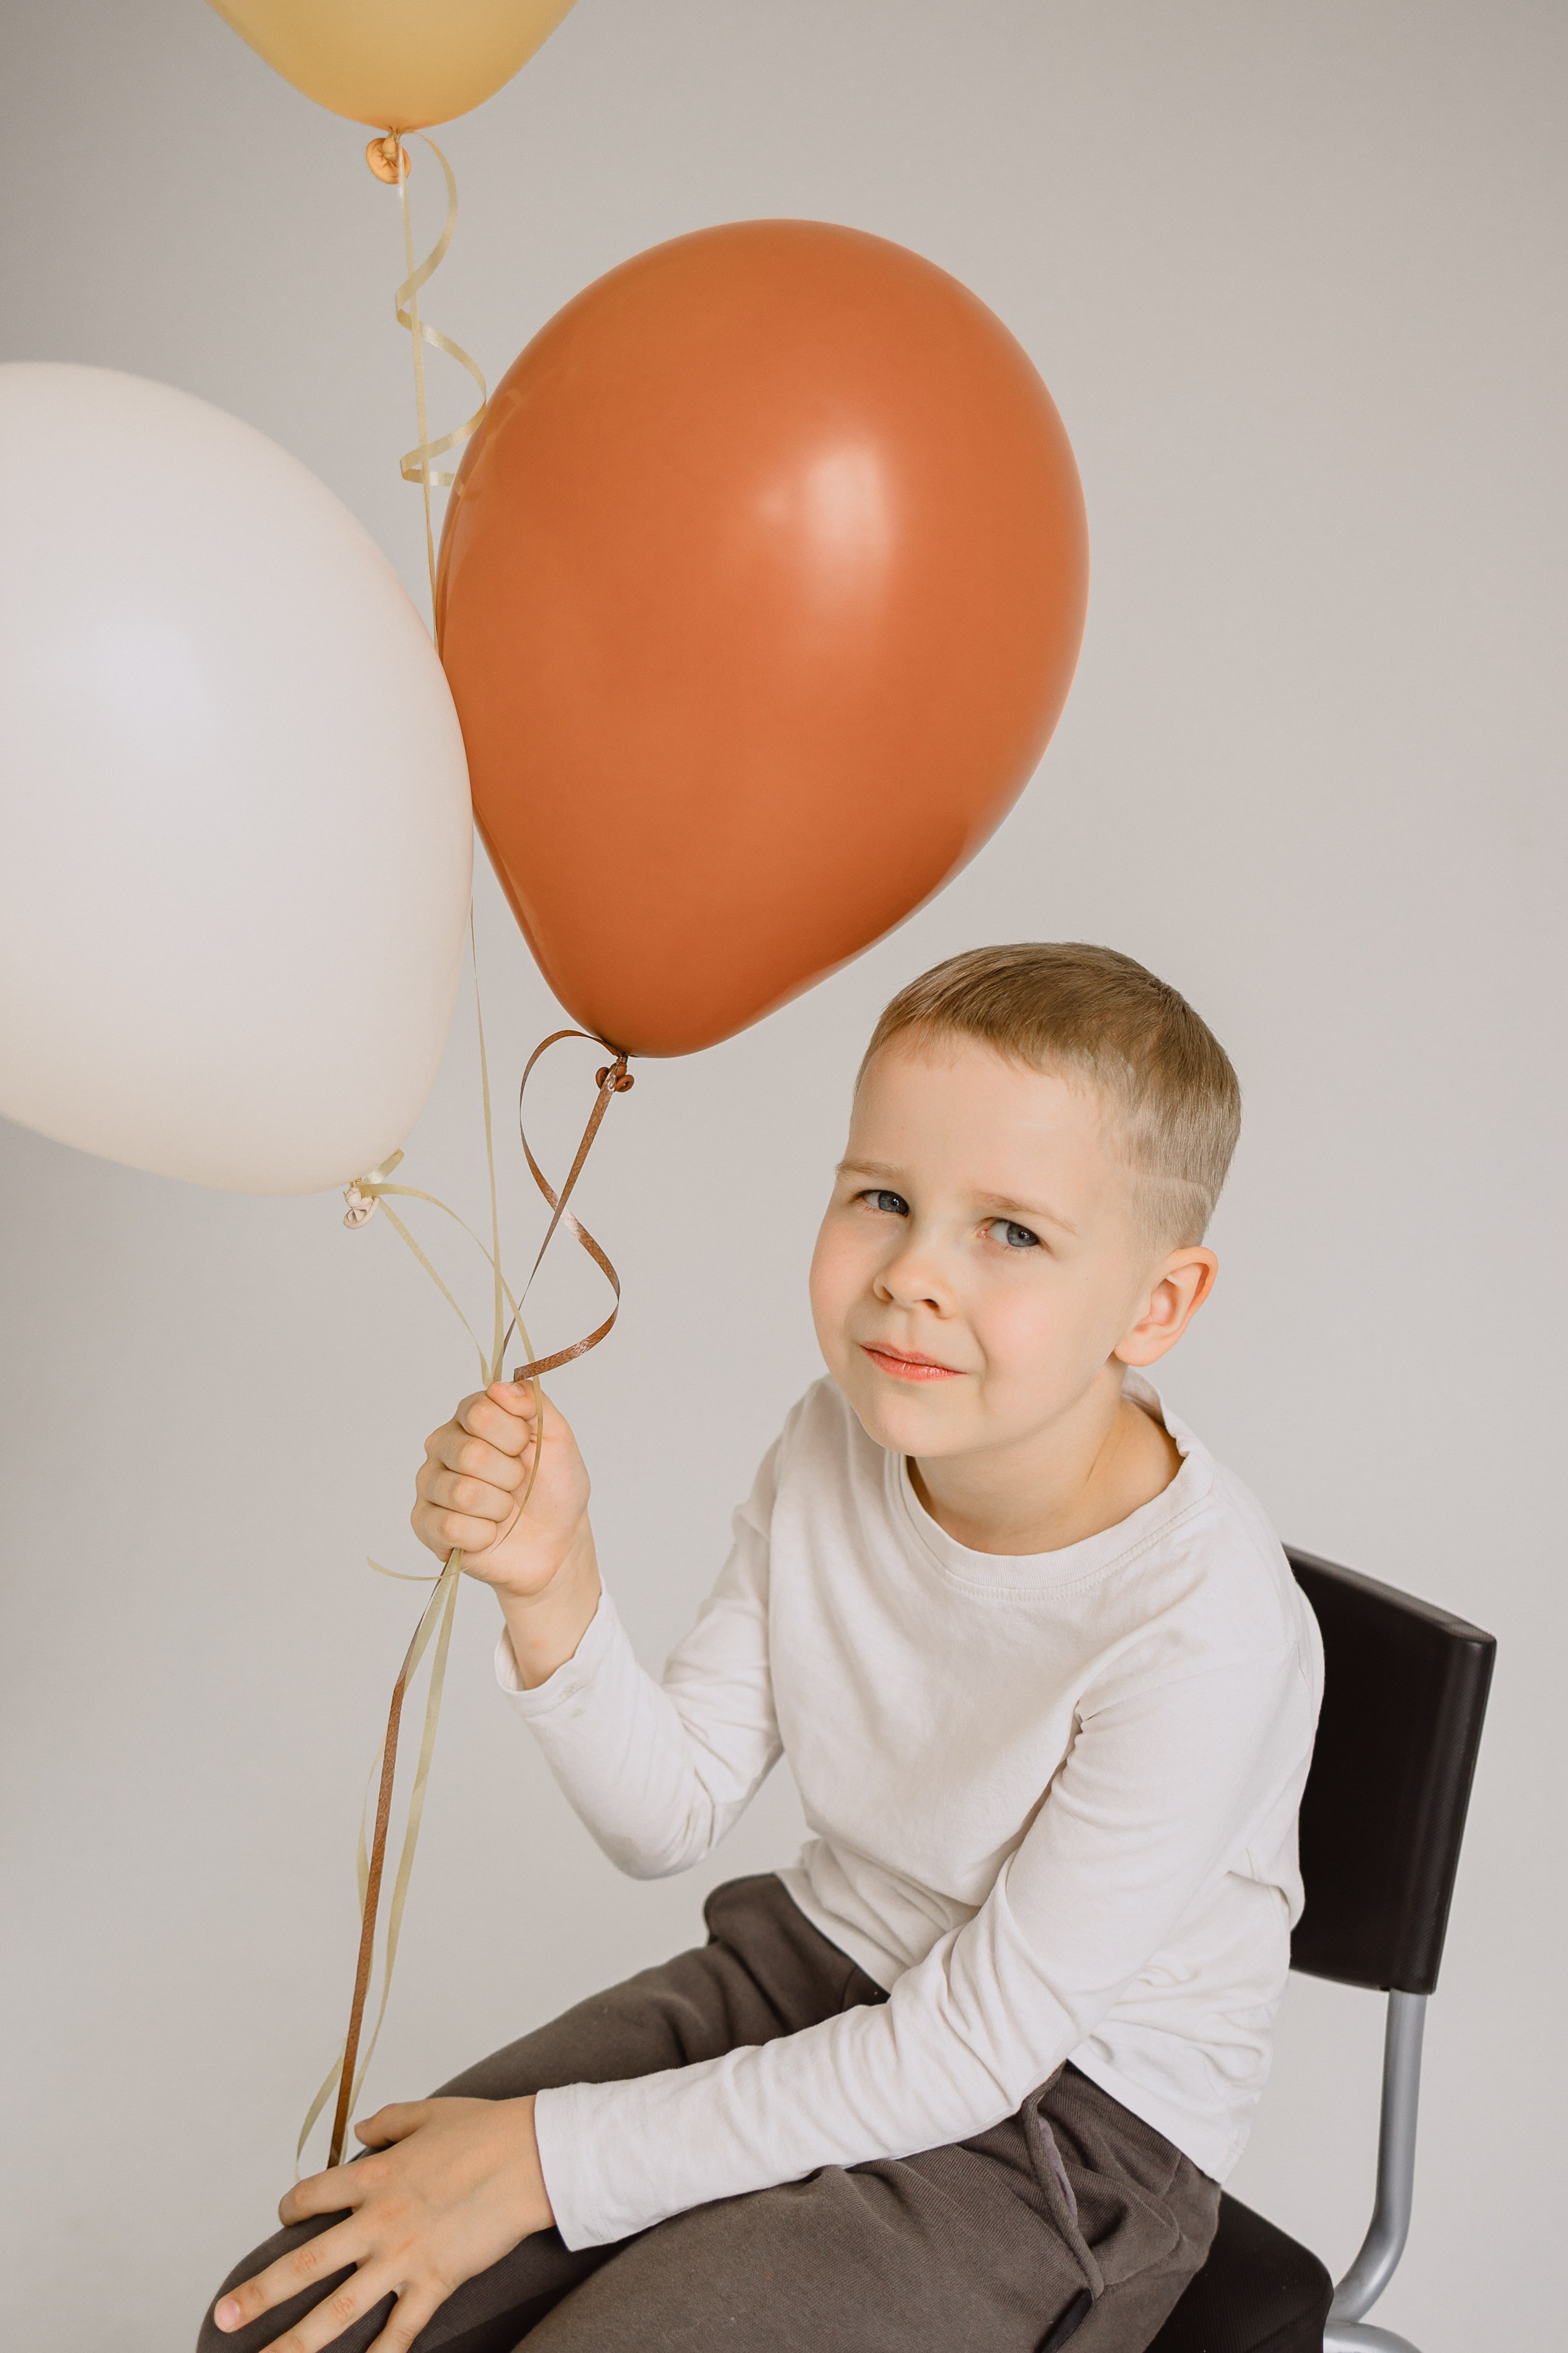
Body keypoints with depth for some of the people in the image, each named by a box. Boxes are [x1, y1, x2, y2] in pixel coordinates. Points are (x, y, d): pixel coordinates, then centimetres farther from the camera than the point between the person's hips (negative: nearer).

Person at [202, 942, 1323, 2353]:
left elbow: (972, 2056, -21)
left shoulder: (1205, 1632, -28)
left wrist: (553, 2157, -18)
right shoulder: (841, 1442, -9)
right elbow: (673, 1815, -3)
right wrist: (552, 1591, -23)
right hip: (812, 1970, 5)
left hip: (1065, 2120, -5)